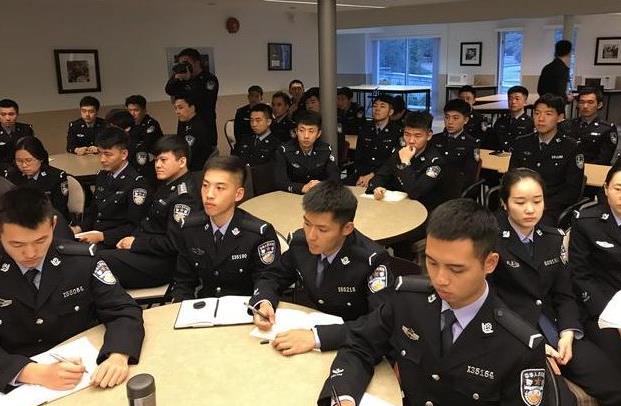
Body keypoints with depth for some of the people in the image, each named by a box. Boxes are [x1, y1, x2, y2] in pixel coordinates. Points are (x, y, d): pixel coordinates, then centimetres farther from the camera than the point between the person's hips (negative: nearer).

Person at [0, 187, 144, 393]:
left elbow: (123, 310, -7)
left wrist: (118, 356, -25)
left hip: (84, 375, 1)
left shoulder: (81, 260, -6)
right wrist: (35, 373, -26)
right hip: (17, 385, 0)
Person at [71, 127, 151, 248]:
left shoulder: (136, 183, -12)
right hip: (93, 238, 7)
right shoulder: (102, 175, 12)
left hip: (115, 244, -7)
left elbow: (134, 226, -14)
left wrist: (101, 236, -18)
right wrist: (79, 228, 4)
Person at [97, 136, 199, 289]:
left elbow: (173, 243, -21)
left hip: (165, 263, -9)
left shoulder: (184, 195, -18)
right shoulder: (167, 185, 11)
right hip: (148, 250, 9)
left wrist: (136, 243, -13)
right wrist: (130, 238, 1)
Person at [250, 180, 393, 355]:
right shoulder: (300, 241, -8)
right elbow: (272, 279, 6)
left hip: (351, 345, -3)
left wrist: (317, 337, -37)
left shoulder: (372, 260, -23)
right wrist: (264, 303, -17)